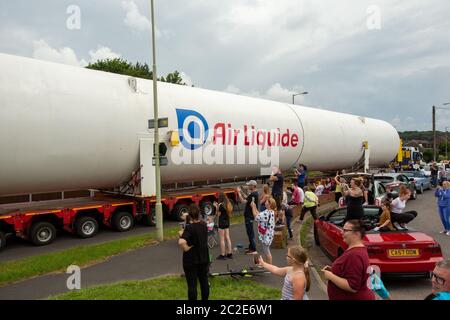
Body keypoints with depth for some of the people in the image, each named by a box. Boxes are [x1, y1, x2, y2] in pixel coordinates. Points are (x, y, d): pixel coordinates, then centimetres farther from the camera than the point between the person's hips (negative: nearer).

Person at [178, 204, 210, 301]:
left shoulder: (189, 228, -21)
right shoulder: (204, 225, -1)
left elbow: (181, 242, -37)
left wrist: (186, 249, -19)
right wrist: (183, 234, 1)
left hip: (191, 260, -6)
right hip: (204, 258, 6)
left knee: (192, 285, 5)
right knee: (204, 282, 18)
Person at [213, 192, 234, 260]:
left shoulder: (221, 205, -18)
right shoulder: (228, 204, 6)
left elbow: (218, 214, -12)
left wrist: (216, 207, -4)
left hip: (222, 222, -8)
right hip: (227, 222, 8)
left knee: (222, 239, 0)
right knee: (227, 238, 13)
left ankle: (222, 255, 5)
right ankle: (229, 254, 19)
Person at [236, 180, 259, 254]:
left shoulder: (253, 194, -22)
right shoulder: (254, 194, 10)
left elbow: (243, 201, -25)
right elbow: (247, 199, 17)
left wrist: (239, 193, -17)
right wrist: (241, 192, 12)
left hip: (250, 216, -11)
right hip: (249, 215, 11)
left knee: (250, 232, -5)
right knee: (250, 231, 19)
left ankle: (253, 249, -1)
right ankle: (251, 247, 29)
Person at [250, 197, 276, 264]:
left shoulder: (267, 213, -25)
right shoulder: (271, 212, 5)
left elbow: (256, 216, -20)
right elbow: (260, 215, 9)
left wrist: (253, 207, -10)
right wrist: (255, 208, 9)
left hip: (266, 235, -10)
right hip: (267, 234, 10)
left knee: (266, 251, 3)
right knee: (266, 251, 21)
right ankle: (269, 264, 32)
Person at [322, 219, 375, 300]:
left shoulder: (355, 255, -27)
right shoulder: (357, 249, 5)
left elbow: (352, 287, -28)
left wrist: (330, 276, -22)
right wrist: (333, 270, 3)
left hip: (355, 297, -9)